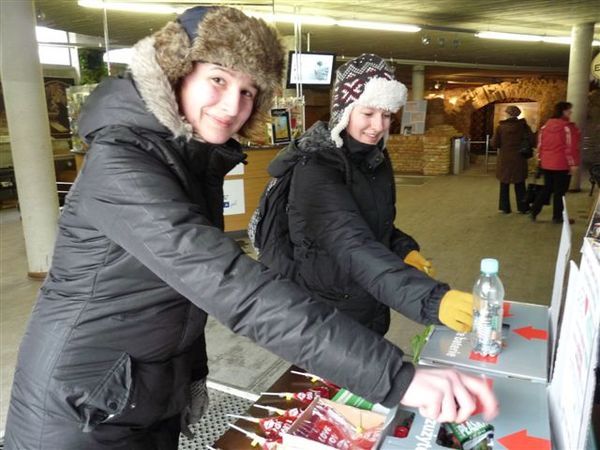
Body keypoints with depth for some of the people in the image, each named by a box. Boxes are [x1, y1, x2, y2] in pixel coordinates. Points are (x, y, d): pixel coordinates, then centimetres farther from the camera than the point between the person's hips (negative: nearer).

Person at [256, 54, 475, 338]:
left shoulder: (376, 157, 0)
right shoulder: (316, 169, -25)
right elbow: (355, 248, -38)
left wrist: (405, 249, -6)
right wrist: (432, 300, -49)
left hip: (371, 309, 7)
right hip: (326, 316, -7)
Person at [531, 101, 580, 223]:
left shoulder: (545, 126, 7)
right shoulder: (568, 127, -13)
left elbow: (540, 144, 10)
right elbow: (570, 147, -15)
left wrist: (541, 158, 18)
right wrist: (573, 163, -11)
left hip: (547, 163, 6)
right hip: (562, 164, -6)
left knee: (547, 188, 18)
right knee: (560, 191, 3)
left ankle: (534, 211, 13)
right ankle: (557, 217, 10)